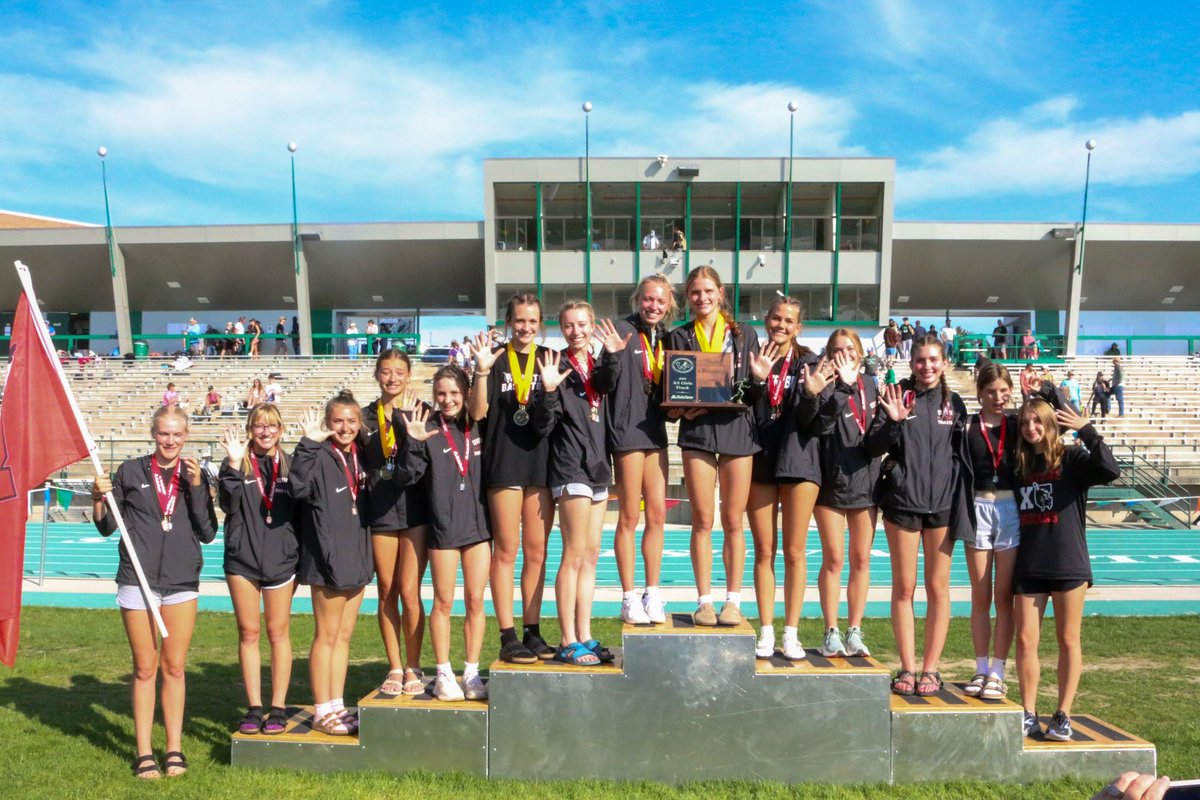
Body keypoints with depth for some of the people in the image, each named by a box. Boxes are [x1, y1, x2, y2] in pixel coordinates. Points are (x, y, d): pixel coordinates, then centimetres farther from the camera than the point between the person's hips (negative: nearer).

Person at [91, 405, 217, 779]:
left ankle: (174, 749, 17)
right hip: (138, 580, -1)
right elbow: (107, 527, 7)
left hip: (182, 581, 1)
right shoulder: (130, 471, 2)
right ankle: (143, 753, 15)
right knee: (145, 667, 5)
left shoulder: (195, 475, 4)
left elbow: (208, 533, -2)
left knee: (175, 667, 7)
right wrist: (99, 500, -12)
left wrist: (196, 486, -11)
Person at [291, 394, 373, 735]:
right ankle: (322, 712, 13)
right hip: (328, 559, -7)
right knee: (327, 636, 2)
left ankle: (338, 707, 23)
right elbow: (299, 486, -29)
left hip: (356, 558, 7)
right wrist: (308, 444, -37)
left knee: (344, 636, 14)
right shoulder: (320, 456, -11)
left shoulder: (360, 457, 10)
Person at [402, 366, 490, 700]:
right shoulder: (429, 429, -4)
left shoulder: (478, 427, 7)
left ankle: (472, 673, 17)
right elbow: (411, 475, -12)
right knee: (444, 602, 7)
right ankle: (444, 674, 19)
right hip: (443, 526, -3)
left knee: (475, 601, 7)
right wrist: (414, 443, -25)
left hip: (478, 523, 3)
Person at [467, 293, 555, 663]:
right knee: (506, 549, 0)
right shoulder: (495, 358, 2)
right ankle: (508, 637, 6)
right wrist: (482, 370, -18)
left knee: (537, 552, 8)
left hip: (541, 461, 3)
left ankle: (533, 633, 18)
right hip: (503, 462, -3)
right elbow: (477, 412, -6)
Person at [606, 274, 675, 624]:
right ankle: (630, 598, 11)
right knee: (630, 517, 1)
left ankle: (652, 593, 19)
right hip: (628, 429, -7)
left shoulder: (665, 337, 14)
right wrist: (613, 354, -32)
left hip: (655, 429, 7)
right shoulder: (623, 330, -6)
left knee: (658, 514, 8)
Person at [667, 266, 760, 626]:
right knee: (702, 521, 2)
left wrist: (741, 396, -12)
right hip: (696, 431, 0)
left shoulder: (744, 334, 10)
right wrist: (680, 407, -12)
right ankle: (704, 601, 11)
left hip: (736, 428, 0)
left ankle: (733, 600, 12)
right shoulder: (679, 337, 10)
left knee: (734, 521, 4)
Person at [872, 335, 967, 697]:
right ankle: (906, 667, 15)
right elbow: (874, 447, -4)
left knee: (938, 587, 5)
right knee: (904, 586, 5)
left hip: (942, 503, 2)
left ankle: (930, 668, 16)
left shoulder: (953, 403, 8)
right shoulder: (897, 394, 0)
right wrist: (894, 422, -19)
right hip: (901, 500, -2)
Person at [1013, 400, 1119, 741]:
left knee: (1068, 641, 7)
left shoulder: (1071, 459, -3)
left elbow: (1110, 470, -22)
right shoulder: (1020, 464, 11)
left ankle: (1063, 716, 16)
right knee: (1025, 640, 3)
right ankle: (1029, 714, 13)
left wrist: (1087, 431, -22)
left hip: (1068, 564, -4)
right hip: (1029, 567, 4)